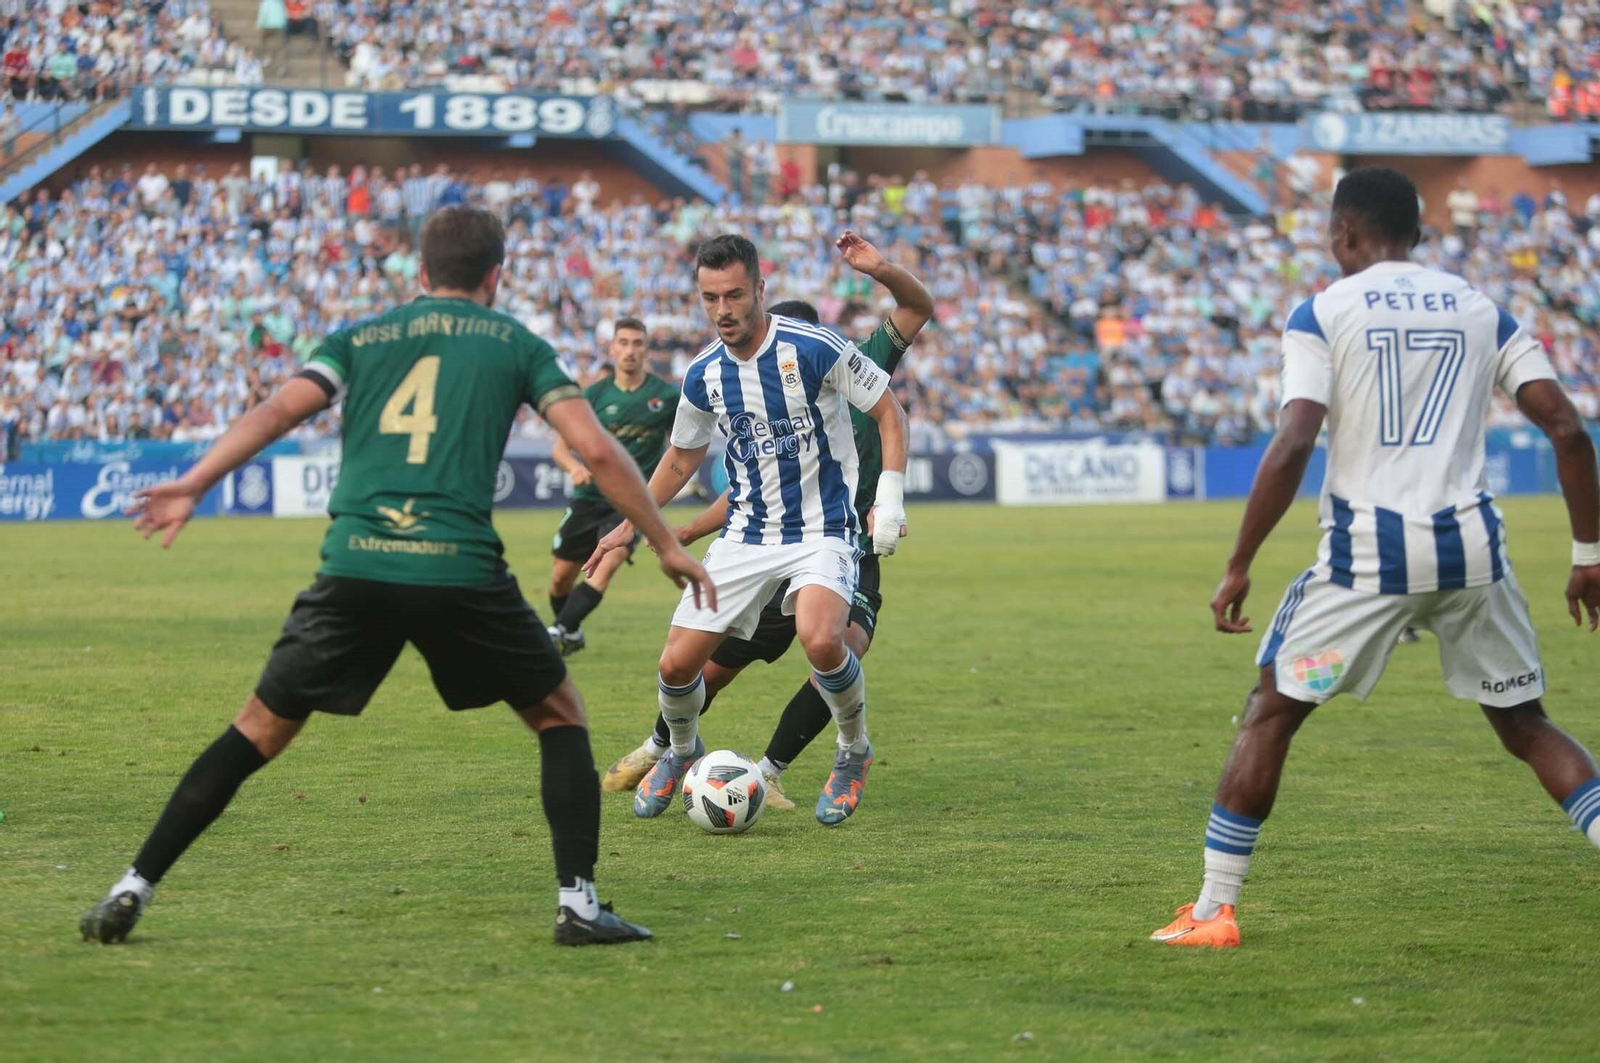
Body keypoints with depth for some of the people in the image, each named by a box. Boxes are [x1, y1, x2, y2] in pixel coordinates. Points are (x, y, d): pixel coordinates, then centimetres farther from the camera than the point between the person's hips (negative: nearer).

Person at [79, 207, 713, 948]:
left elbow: (279, 411, 3)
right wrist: (666, 545, 13)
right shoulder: (516, 344, 14)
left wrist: (191, 487, 0)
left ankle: (134, 890, 7)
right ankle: (578, 902, 6)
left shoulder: (361, 338, 18)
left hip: (353, 570, 2)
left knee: (261, 730, 12)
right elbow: (597, 450, 6)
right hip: (462, 573, -2)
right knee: (560, 717, 18)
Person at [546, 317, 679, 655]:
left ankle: (560, 632, -31)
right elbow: (561, 446, 0)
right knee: (561, 576, 8)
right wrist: (575, 467, -23)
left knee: (607, 565, -26)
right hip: (590, 497, 3)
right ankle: (571, 635, 35)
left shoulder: (666, 395, -3)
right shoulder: (595, 394, -1)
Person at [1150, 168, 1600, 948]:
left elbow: (1293, 444, -11)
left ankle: (1213, 911, 9)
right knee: (1524, 723, 18)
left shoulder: (1322, 313, 0)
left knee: (1270, 713, 12)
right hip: (1472, 545, 3)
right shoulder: (1481, 310, 11)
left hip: (1369, 550, -3)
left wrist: (1239, 568, -6)